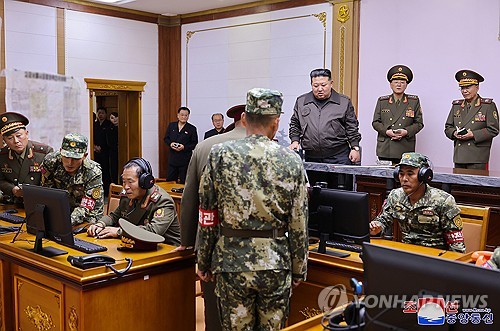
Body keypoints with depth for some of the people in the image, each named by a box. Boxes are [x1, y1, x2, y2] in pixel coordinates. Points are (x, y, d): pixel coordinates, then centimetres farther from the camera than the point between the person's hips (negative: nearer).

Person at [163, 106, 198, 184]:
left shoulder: (192, 128, -1)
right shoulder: (171, 126, 10)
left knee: (183, 182, 3)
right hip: (172, 158, 3)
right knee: (169, 180, 8)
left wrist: (184, 147, -18)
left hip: (185, 159, -3)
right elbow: (166, 138, 14)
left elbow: (195, 144, -3)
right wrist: (170, 143, -8)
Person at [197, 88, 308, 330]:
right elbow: (299, 226, -1)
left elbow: (207, 218, -3)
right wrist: (299, 270, 11)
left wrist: (203, 263, 8)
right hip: (275, 264, 1)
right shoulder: (291, 162, -4)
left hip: (231, 263, 0)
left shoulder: (220, 155, -6)